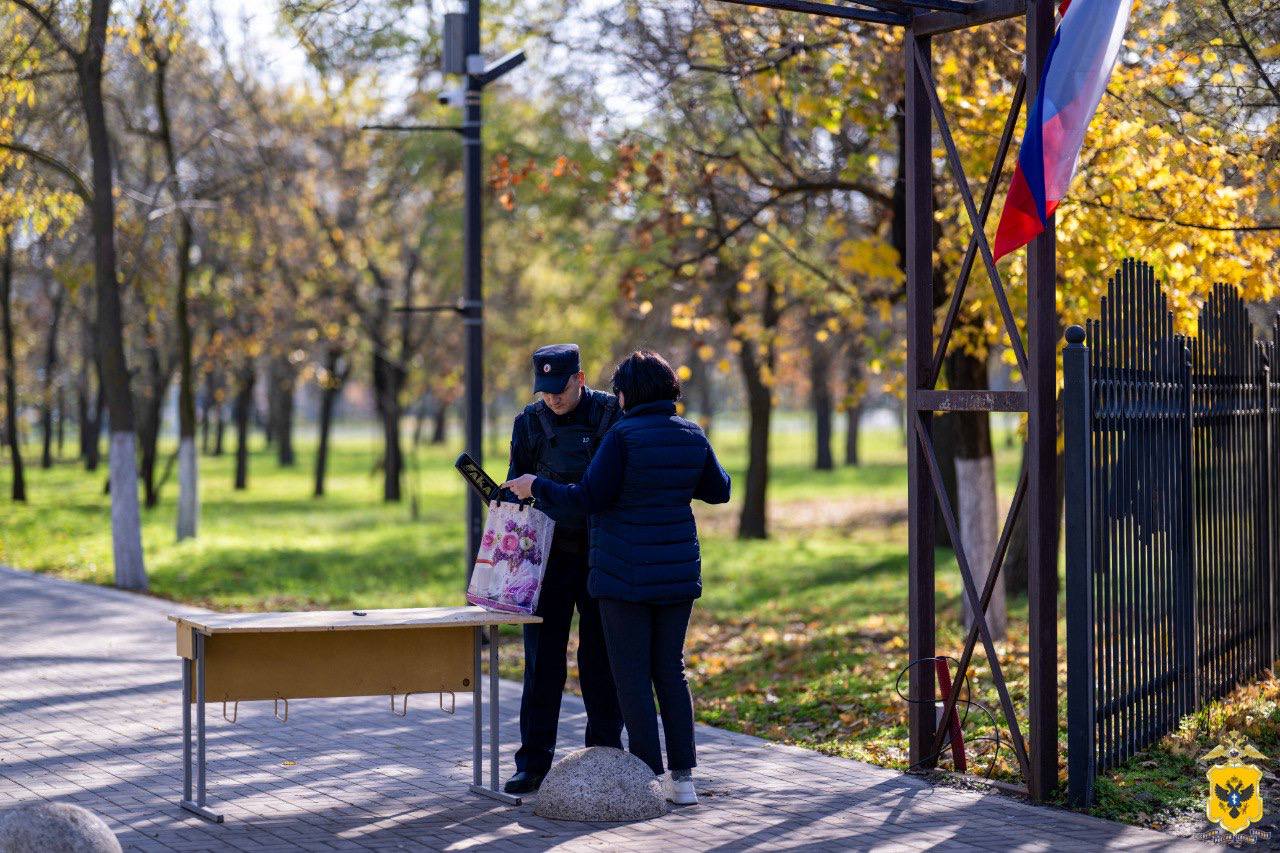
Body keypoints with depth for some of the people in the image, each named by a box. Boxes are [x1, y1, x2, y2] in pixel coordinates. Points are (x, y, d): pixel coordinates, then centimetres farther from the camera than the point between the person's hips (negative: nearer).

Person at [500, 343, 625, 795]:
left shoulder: (612, 415, -3)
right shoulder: (530, 422, 4)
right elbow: (516, 481, 14)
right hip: (548, 555, 2)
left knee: (600, 657, 5)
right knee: (542, 659, 2)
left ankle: (605, 754, 15)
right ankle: (534, 762, 6)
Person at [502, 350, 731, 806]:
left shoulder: (624, 436, -15)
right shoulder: (692, 436, 3)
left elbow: (589, 498, -14)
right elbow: (719, 490, 15)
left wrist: (536, 486, -1)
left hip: (627, 575, -6)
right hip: (678, 572, 6)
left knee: (632, 675, 3)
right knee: (670, 671, 14)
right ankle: (683, 778, 12)